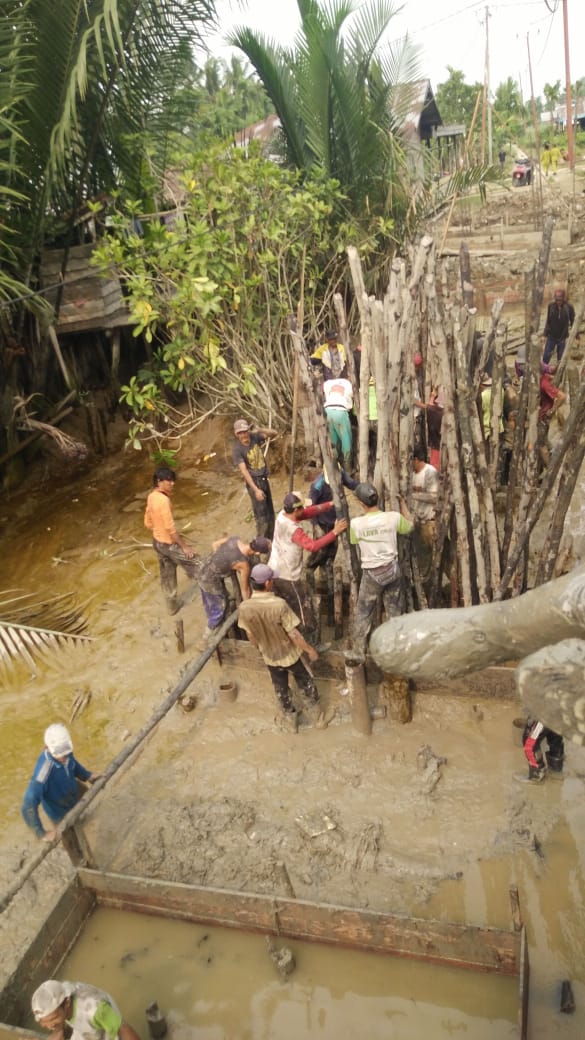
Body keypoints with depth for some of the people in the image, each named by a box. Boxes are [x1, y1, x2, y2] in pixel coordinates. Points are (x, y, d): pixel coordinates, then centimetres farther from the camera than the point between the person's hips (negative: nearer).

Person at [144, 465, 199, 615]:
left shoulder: (151, 497, 1)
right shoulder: (163, 500, -28)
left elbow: (148, 522, 10)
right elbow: (170, 527, -27)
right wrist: (184, 546, -20)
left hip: (157, 542, 9)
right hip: (169, 544, -9)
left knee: (167, 574, 22)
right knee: (196, 568, 4)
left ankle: (172, 604, 37)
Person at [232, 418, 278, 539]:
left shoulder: (254, 437, -2)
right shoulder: (237, 450, -16)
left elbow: (274, 434, 0)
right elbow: (244, 471, -20)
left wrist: (261, 430, -20)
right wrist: (256, 489, -25)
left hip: (264, 479, 6)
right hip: (254, 481, -6)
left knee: (270, 512, 14)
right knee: (261, 514, -8)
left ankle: (269, 539, 28)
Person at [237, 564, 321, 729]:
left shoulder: (244, 607, -22)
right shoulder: (279, 604, -34)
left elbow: (250, 635, -5)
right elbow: (293, 634, -25)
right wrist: (310, 650, -9)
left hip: (270, 657, 3)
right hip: (290, 654, -3)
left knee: (280, 689, 25)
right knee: (305, 681, 25)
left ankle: (290, 718, 44)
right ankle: (315, 707, 46)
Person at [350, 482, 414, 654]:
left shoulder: (356, 523, -15)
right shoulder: (393, 517, -10)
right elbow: (410, 527, 11)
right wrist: (402, 504, 19)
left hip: (372, 573, -2)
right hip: (392, 569, 2)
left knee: (363, 613, 11)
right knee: (394, 611, 16)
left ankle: (358, 651, 17)